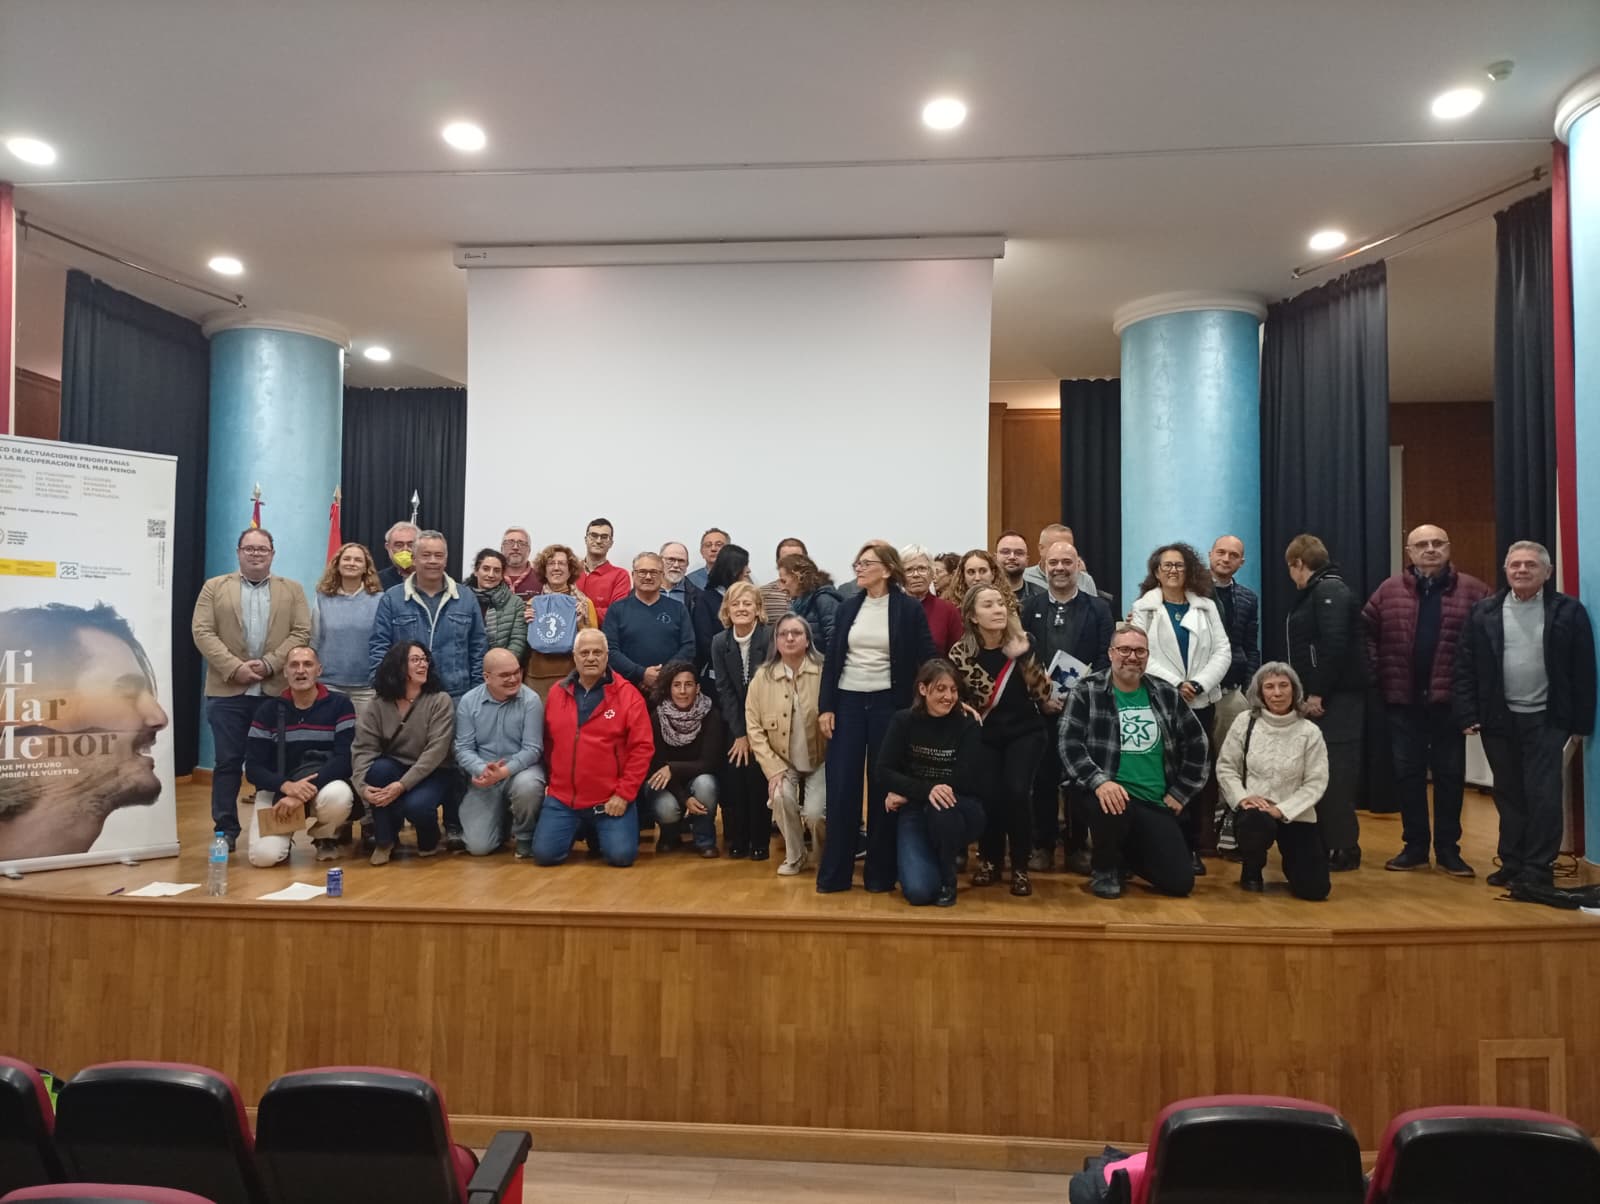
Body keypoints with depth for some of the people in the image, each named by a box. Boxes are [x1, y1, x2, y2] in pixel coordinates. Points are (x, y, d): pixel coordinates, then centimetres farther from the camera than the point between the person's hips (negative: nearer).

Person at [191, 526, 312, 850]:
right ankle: (226, 830, 13)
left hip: (278, 690, 0)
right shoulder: (214, 588, 9)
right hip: (227, 691, 0)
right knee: (228, 762, 4)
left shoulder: (292, 590, 10)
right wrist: (234, 667, -12)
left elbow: (302, 633, 1)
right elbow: (203, 632, -1)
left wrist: (269, 664, -11)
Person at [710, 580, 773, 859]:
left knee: (758, 779, -8)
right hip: (733, 724, 3)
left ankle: (760, 842, 9)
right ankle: (737, 840, 13)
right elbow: (724, 690, -5)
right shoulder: (719, 642, -3)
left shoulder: (770, 637, -14)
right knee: (732, 779, -4)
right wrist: (739, 733, -11)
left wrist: (752, 733, -16)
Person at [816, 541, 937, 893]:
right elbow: (832, 658, 7)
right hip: (847, 701, 3)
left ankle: (880, 872, 17)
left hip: (887, 703, -2)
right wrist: (825, 705, 1)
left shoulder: (909, 610, -3)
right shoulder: (847, 607, 6)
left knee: (883, 787, 5)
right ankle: (834, 871, 13)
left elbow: (927, 660, -3)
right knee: (841, 787, 2)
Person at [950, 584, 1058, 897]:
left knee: (1016, 791, -21)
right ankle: (989, 857, 12)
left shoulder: (1022, 642, -7)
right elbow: (956, 697, 4)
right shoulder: (961, 653, -9)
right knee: (989, 794, -19)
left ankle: (1020, 866, 2)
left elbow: (1043, 693, -13)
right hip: (985, 735, 0)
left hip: (1024, 731, 0)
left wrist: (1024, 656, -24)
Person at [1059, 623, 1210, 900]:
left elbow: (1196, 743, 15)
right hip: (1113, 794, -4)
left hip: (1157, 804, 4)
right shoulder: (1087, 692, -4)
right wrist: (1099, 781, -26)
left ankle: (1127, 853, 27)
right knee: (1114, 807, -39)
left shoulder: (1166, 694, 7)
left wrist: (1180, 794, 9)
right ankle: (1104, 867, -4)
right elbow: (1070, 744, -11)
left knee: (1180, 881, -6)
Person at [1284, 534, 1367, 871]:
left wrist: (1317, 693, -19)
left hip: (1336, 699, -9)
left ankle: (1343, 849, 0)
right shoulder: (1315, 593, 18)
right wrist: (1309, 693, 12)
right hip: (1319, 698, 9)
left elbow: (1335, 645, -21)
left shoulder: (1330, 590, -10)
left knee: (1335, 773, -6)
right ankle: (1322, 843, 17)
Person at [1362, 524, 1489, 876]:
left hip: (1450, 699, -1)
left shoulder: (1473, 591, -1)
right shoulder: (1389, 591, 4)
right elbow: (1366, 633, 6)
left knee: (1450, 774, 8)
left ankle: (1448, 849, 19)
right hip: (1402, 699, 2)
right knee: (1407, 774, 8)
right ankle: (1414, 846, 19)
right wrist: (1375, 673, -3)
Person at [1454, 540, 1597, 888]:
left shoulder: (1569, 611, -2)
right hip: (1499, 718, 2)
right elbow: (1464, 666, 3)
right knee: (1508, 794, 11)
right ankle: (1512, 863, 21)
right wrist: (1467, 714, -3)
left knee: (1542, 794, -3)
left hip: (1547, 719, -2)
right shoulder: (1484, 612, 3)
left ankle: (1537, 869, 7)